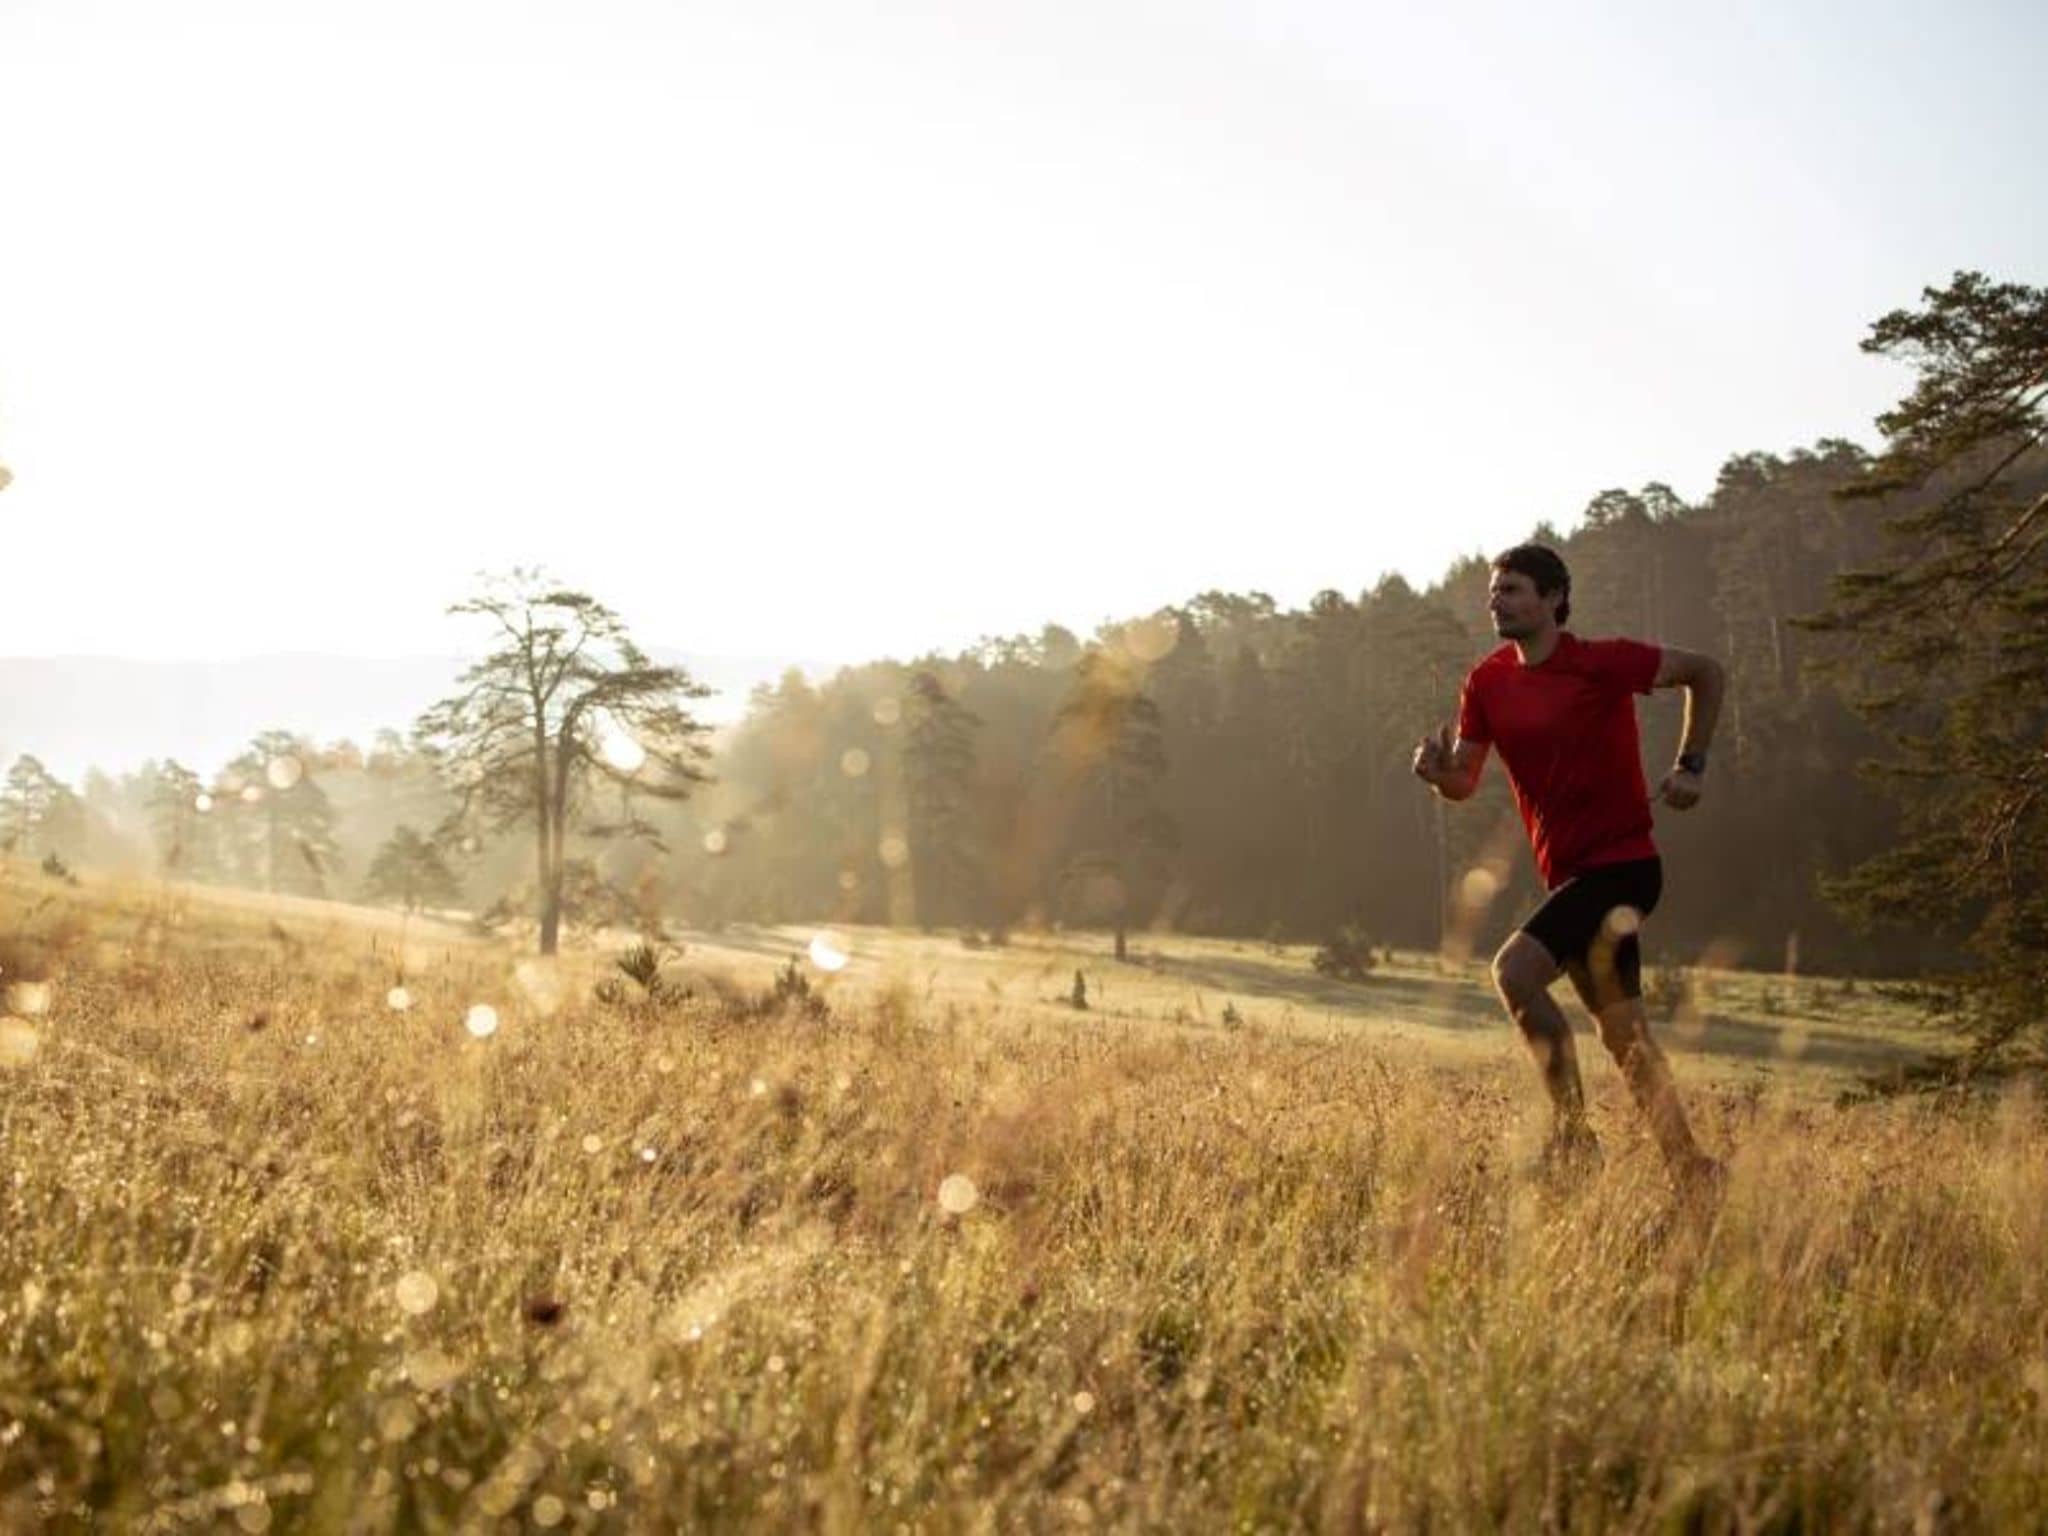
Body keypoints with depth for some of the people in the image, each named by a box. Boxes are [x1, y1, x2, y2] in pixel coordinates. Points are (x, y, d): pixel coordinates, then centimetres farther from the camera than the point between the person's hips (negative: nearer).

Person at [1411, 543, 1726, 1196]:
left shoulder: (1601, 663, -12)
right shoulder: (1486, 683, 5)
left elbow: (1705, 672, 0)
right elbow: (1465, 780, 7)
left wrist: (1691, 766, -6)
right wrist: (1438, 771, -16)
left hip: (1621, 864, -7)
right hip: (1570, 873, 7)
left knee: (1515, 969, -23)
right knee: (1621, 1031, 11)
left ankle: (1572, 1135, -14)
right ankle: (1694, 1173, 21)